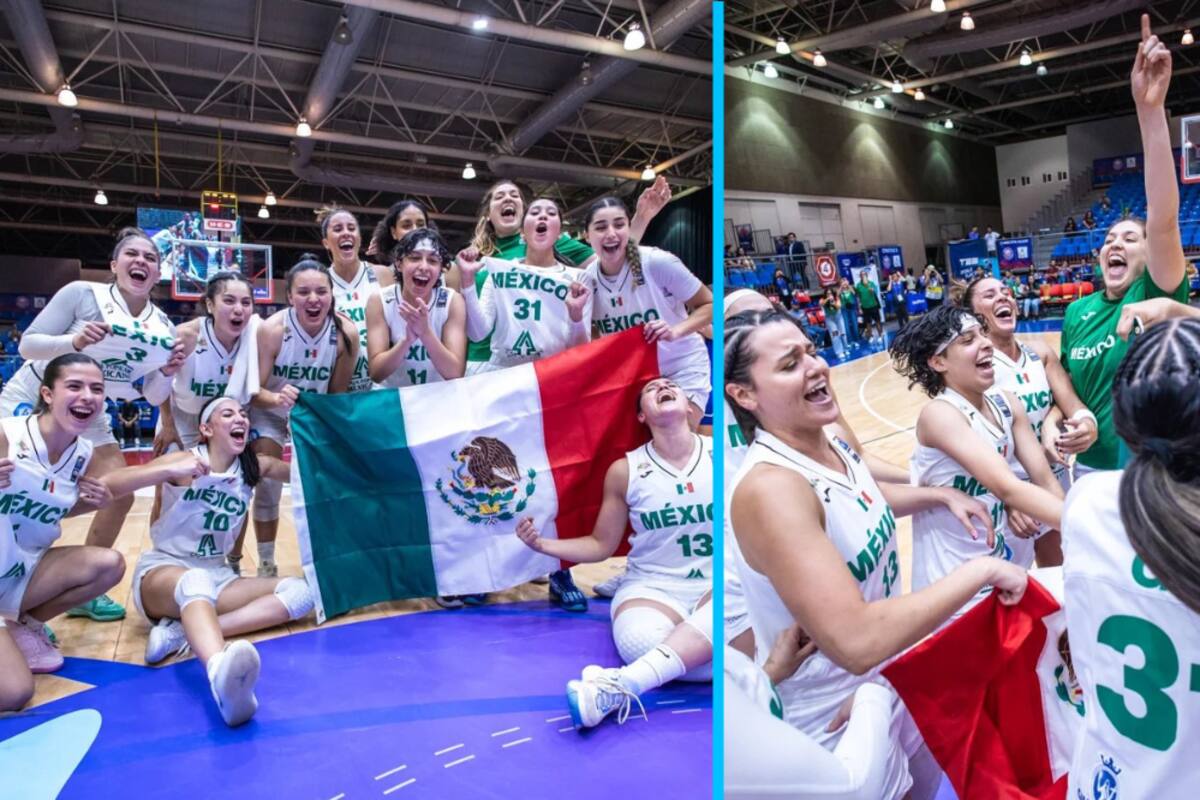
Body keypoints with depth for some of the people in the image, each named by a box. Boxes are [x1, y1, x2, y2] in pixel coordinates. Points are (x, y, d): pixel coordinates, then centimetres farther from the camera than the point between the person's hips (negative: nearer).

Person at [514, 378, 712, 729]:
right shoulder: (625, 471, 1)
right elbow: (601, 545, 9)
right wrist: (544, 544, -5)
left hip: (712, 586, 1)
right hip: (651, 587, -1)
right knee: (641, 643, -38)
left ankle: (622, 685, -41)